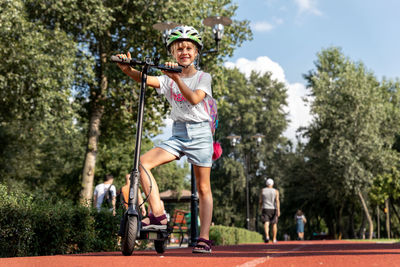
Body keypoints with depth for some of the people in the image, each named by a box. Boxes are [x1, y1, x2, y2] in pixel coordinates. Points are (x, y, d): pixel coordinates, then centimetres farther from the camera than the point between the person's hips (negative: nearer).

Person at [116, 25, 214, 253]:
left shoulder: (203, 77, 0)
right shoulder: (168, 78, 7)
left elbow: (195, 98, -21)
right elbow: (146, 79, -13)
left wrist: (177, 78, -34)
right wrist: (128, 69, -33)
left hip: (200, 133, -3)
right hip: (178, 134, 3)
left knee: (203, 187, -1)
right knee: (144, 162, -18)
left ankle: (204, 238, 6)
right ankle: (159, 216, -15)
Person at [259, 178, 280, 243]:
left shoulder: (263, 190, 3)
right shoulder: (276, 191, 0)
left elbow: (260, 201, 7)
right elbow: (277, 201, -11)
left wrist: (261, 208, 21)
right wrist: (278, 211, -14)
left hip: (265, 209, 0)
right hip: (273, 209, 1)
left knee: (266, 223, -10)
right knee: (274, 224, 13)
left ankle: (267, 236, -33)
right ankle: (274, 239, 19)